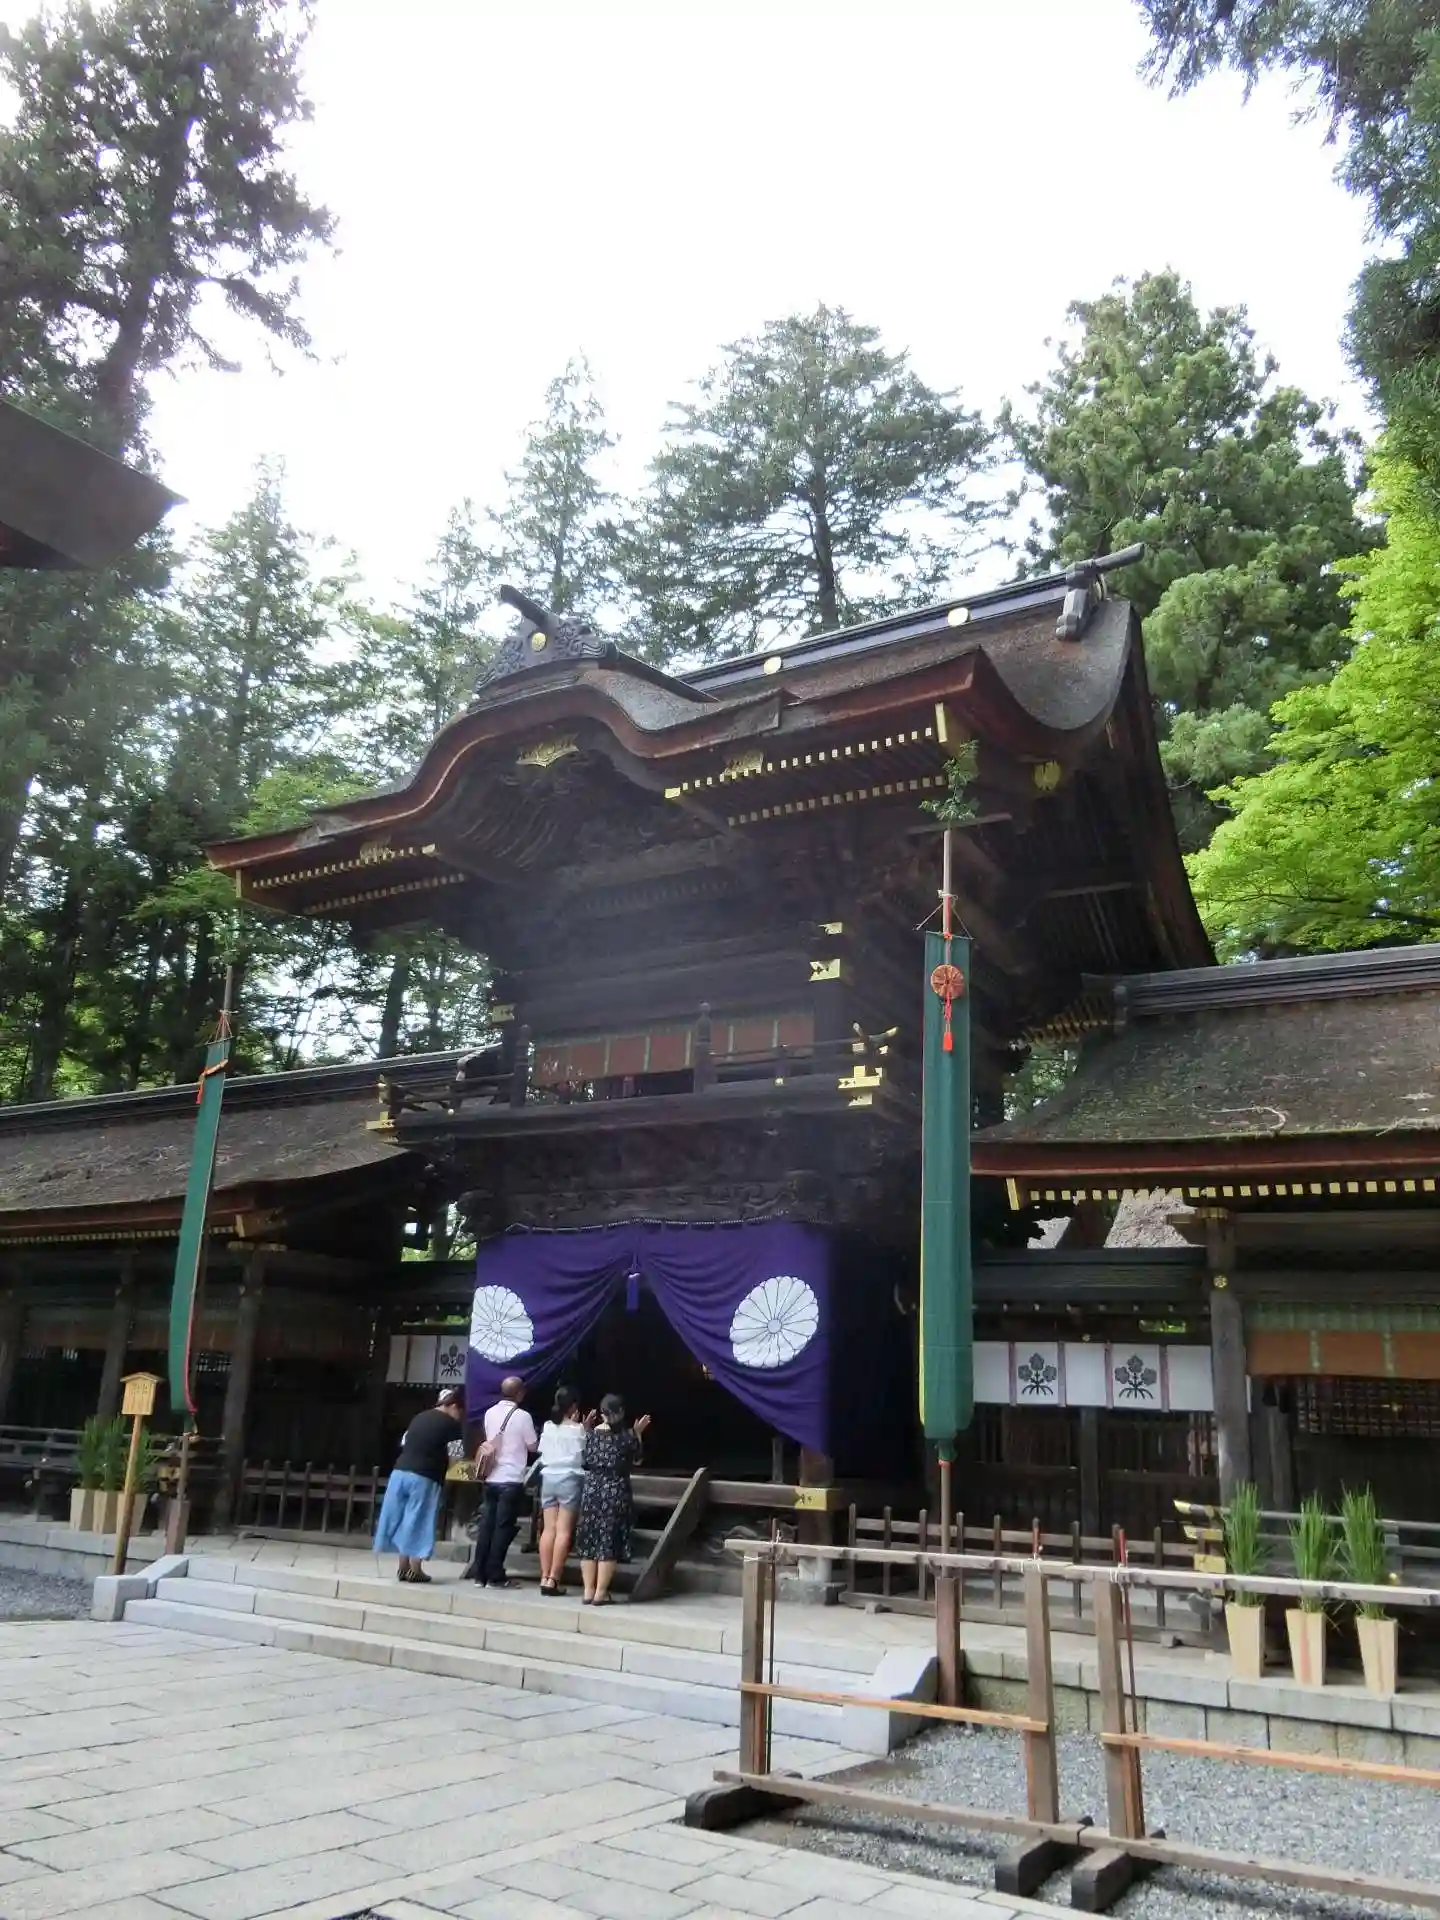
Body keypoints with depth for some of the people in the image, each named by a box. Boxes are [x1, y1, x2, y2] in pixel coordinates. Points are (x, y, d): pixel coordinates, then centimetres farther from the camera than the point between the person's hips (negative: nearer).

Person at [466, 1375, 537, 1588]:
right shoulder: (522, 1416, -11)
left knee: (487, 1524, 9)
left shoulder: (490, 1413, 7)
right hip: (512, 1480, -5)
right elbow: (533, 1446, -2)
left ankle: (479, 1573, 11)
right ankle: (495, 1576, 0)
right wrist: (528, 1437, 17)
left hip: (491, 1478, 6)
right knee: (504, 1527, -1)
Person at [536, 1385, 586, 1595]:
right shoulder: (577, 1429, -7)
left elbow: (543, 1453, 11)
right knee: (563, 1530, -3)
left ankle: (544, 1577, 3)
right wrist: (584, 1427, 2)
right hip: (570, 1479, -5)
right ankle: (553, 1579, -7)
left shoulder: (547, 1427, 7)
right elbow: (586, 1452, -3)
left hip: (548, 1478, 5)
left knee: (549, 1529, 6)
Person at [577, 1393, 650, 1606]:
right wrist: (638, 1434, 12)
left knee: (589, 1541, 9)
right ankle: (600, 1593, 2)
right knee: (609, 1541, 2)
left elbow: (584, 1462, 11)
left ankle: (588, 1591, 10)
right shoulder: (627, 1435, -6)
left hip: (592, 1491, 2)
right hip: (616, 1493, -2)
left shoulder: (592, 1433, -1)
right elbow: (637, 1461, 7)